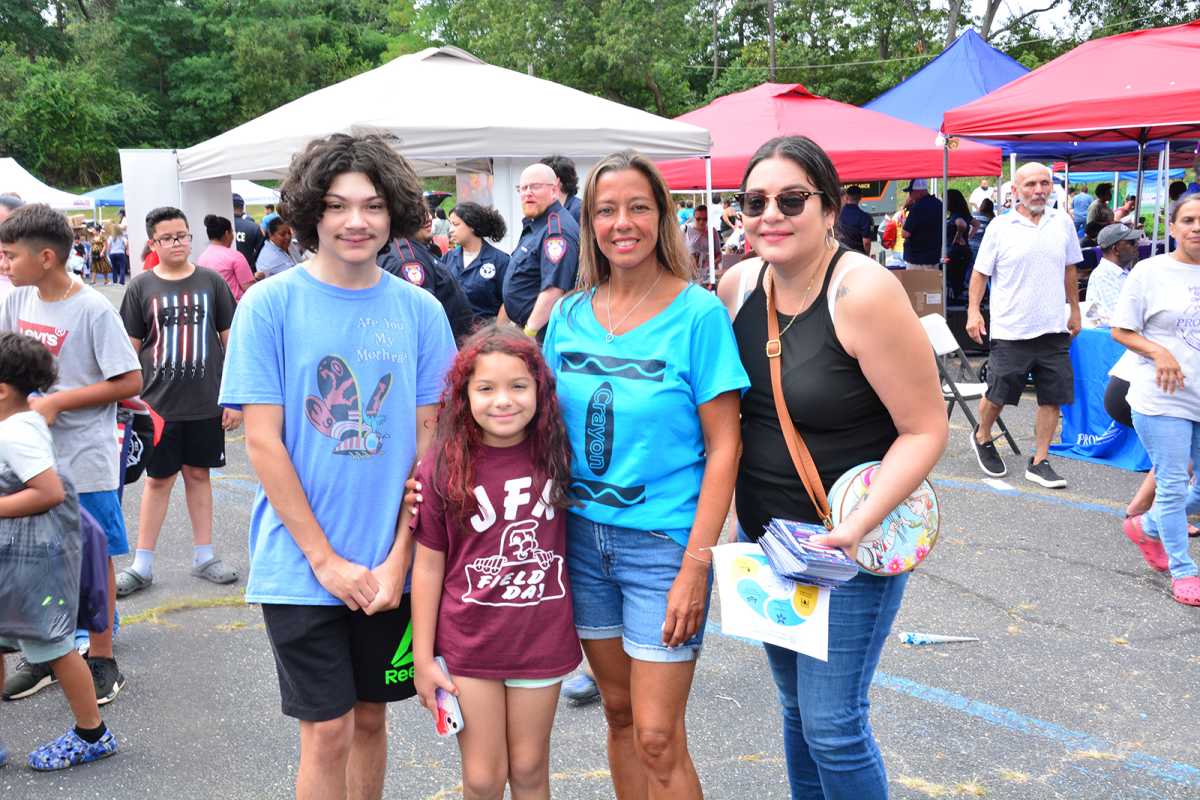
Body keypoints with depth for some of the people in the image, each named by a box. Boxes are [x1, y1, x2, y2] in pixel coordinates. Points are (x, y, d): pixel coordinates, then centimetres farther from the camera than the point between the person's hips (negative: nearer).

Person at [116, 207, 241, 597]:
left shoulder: (210, 282, 1)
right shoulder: (141, 287, 0)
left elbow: (230, 340, 4)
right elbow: (130, 348, 3)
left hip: (207, 403, 1)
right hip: (159, 404, -1)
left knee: (198, 474, 11)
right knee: (158, 479, 6)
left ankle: (204, 556, 23)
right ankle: (142, 565, 16)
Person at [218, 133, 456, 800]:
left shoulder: (420, 311, 1)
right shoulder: (270, 305, -6)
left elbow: (430, 440, 1)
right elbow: (263, 442, -8)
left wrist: (398, 558, -6)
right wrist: (326, 560, -11)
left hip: (391, 566, 3)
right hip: (301, 565, -2)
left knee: (371, 717, 16)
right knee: (328, 731, 2)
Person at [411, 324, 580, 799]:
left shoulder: (555, 458, -4)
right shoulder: (442, 471, -11)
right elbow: (428, 566, -5)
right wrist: (423, 658, -3)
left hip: (542, 641, 2)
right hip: (468, 646, -2)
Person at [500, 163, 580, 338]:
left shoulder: (557, 230, -19)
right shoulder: (534, 225, 16)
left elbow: (553, 290, -27)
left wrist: (529, 333, -26)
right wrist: (500, 325, 24)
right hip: (525, 327, 10)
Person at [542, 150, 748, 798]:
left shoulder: (698, 314, -10)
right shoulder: (569, 315, 4)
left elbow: (723, 445, -11)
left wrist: (696, 565, -15)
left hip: (662, 542, -4)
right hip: (582, 536, 5)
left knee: (657, 738, -1)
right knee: (618, 713, 16)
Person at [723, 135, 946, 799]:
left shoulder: (864, 293, -20)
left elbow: (925, 428, -17)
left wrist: (858, 526, -26)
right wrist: (734, 511, 6)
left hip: (848, 546, -6)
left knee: (832, 724, -2)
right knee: (796, 708, 19)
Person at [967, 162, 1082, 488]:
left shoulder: (1063, 222, 6)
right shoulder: (1000, 227, -4)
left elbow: (1069, 270, 16)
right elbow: (981, 272, 1)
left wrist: (1074, 310, 19)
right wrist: (973, 310, -8)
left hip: (1054, 328, 4)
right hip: (1011, 330, -3)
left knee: (1052, 397, 4)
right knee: (998, 394, 5)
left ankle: (1039, 462, 15)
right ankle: (982, 438, 33)